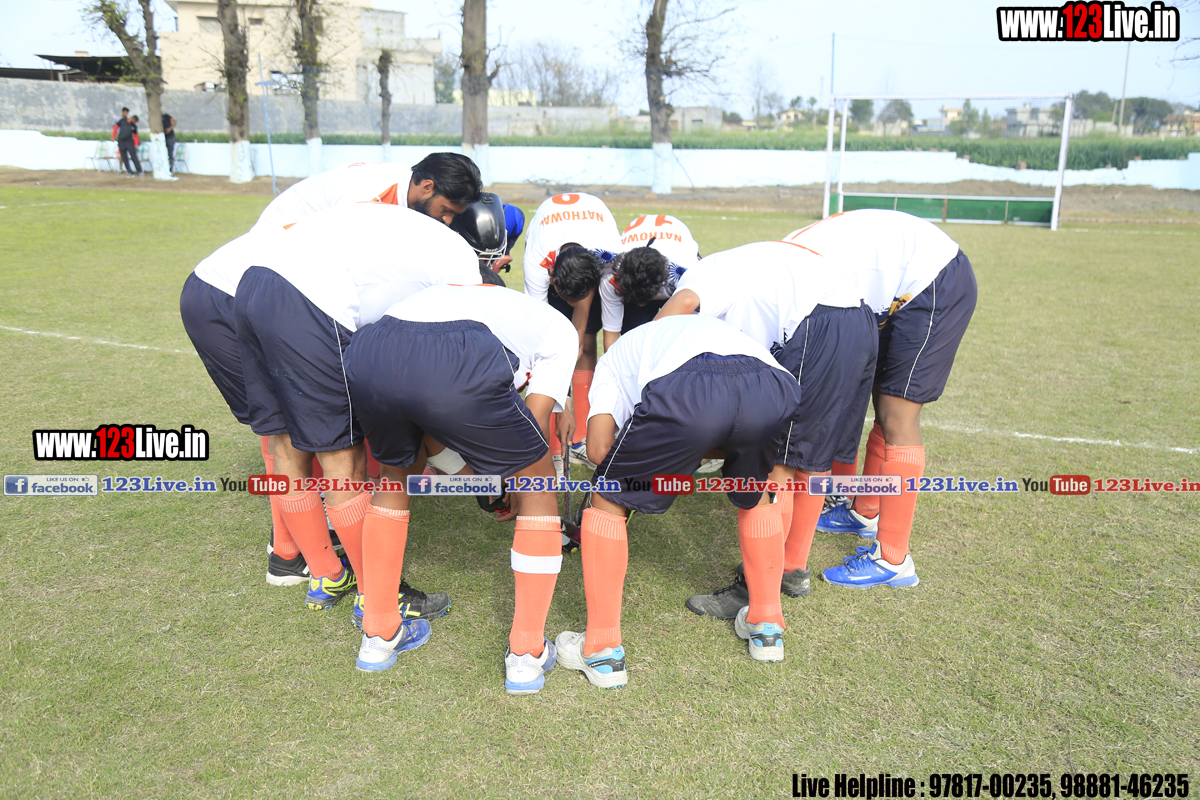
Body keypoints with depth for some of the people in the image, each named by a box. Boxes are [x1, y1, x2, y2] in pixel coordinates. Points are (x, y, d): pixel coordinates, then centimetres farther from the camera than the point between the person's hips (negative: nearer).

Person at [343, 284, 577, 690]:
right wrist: (514, 482, 36)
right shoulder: (558, 327, 32)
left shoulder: (457, 293, 45)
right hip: (455, 368, -5)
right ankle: (527, 654, 24)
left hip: (365, 352, 6)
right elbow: (535, 419, 18)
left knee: (396, 475, 34)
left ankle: (378, 635, 39)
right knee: (538, 488, 20)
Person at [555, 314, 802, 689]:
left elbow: (599, 448, 17)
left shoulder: (617, 353, 35)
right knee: (754, 494, 35)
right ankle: (767, 625, 41)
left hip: (684, 393, -4)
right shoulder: (717, 327, 47)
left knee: (609, 500, 21)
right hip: (776, 388, 4)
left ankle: (602, 651, 23)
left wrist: (651, 459, 37)